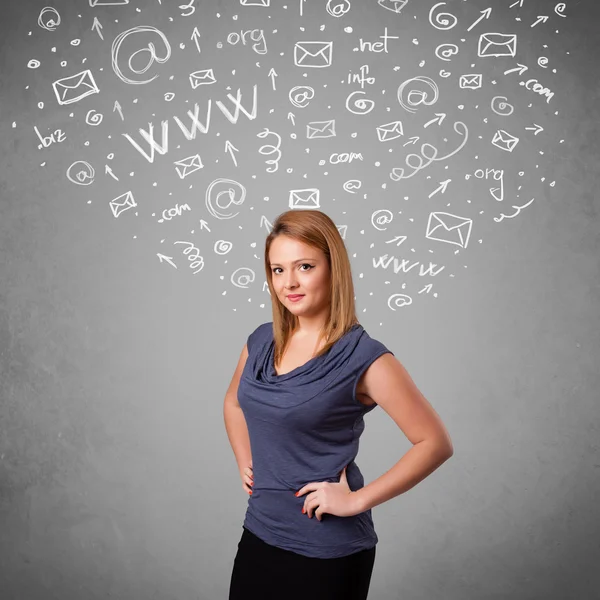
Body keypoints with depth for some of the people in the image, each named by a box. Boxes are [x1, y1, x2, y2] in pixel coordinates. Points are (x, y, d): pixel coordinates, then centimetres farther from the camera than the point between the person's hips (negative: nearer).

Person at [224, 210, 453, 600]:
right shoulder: (262, 341, 1)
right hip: (259, 535, 6)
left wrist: (357, 500, -17)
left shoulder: (363, 357, -17)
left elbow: (435, 443, -15)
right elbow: (234, 403, 21)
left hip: (327, 551, -5)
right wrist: (246, 465, 8)